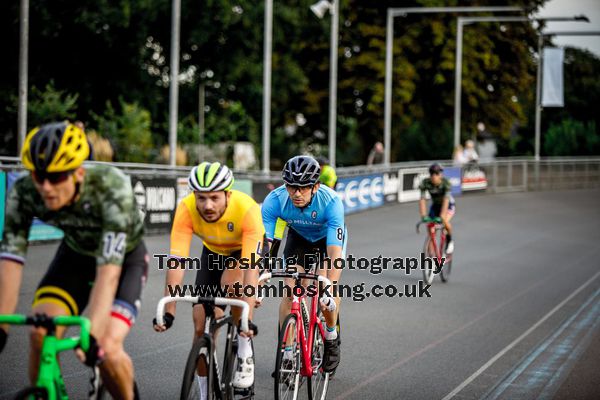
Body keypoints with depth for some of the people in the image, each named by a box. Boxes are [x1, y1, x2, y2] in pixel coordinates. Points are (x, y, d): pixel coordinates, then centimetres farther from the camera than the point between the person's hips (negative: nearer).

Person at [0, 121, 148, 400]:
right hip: (75, 253, 3)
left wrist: (92, 333, -53)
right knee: (40, 335, -21)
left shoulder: (112, 187, -39)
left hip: (125, 256, -3)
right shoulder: (24, 193, -28)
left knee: (106, 348, -22)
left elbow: (108, 270, -44)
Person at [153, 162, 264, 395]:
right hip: (213, 252, 3)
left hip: (248, 249, -3)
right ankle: (206, 394, 11)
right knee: (201, 324, -7)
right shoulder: (186, 210, -32)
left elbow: (251, 267, -43)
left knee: (231, 282, -36)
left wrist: (247, 317, -52)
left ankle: (245, 355, -15)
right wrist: (168, 312, -42)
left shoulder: (247, 209, -38)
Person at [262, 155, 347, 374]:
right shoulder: (275, 200, -32)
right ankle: (287, 354, -3)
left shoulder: (331, 202, -39)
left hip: (328, 238, -2)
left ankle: (331, 338, 8)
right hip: (298, 236, 2)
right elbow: (262, 242, -36)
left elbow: (335, 252, -44)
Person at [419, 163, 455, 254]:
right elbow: (422, 199, -28)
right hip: (435, 205, 3)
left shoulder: (445, 182, -29)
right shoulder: (425, 183, -23)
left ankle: (449, 241, -3)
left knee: (445, 221, -32)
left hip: (448, 205, -3)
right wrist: (423, 215, -40)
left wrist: (442, 215, -48)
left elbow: (446, 199, -38)